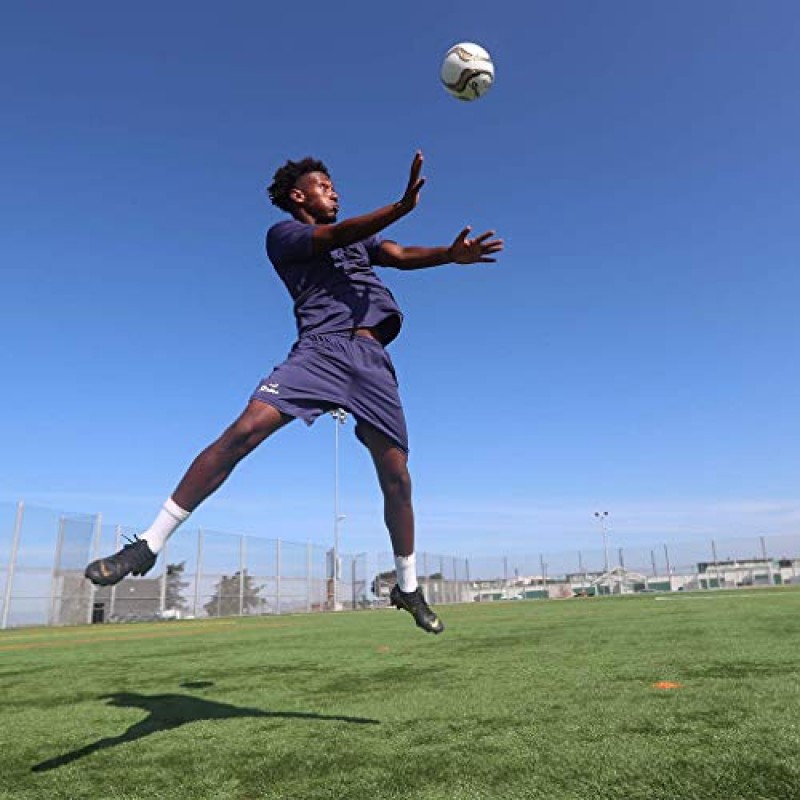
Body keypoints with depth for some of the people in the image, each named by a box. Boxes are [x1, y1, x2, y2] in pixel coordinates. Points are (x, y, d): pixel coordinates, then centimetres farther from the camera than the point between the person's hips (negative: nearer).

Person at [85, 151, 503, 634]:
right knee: (246, 430, -22)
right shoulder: (284, 233, 11)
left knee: (397, 479, 2)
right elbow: (336, 236, -9)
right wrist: (402, 206, -22)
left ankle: (409, 587, 21)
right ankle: (149, 544, -9)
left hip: (373, 360, 5)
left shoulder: (361, 236, 28)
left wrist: (451, 254, -9)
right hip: (321, 349, -4)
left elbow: (401, 256, 11)